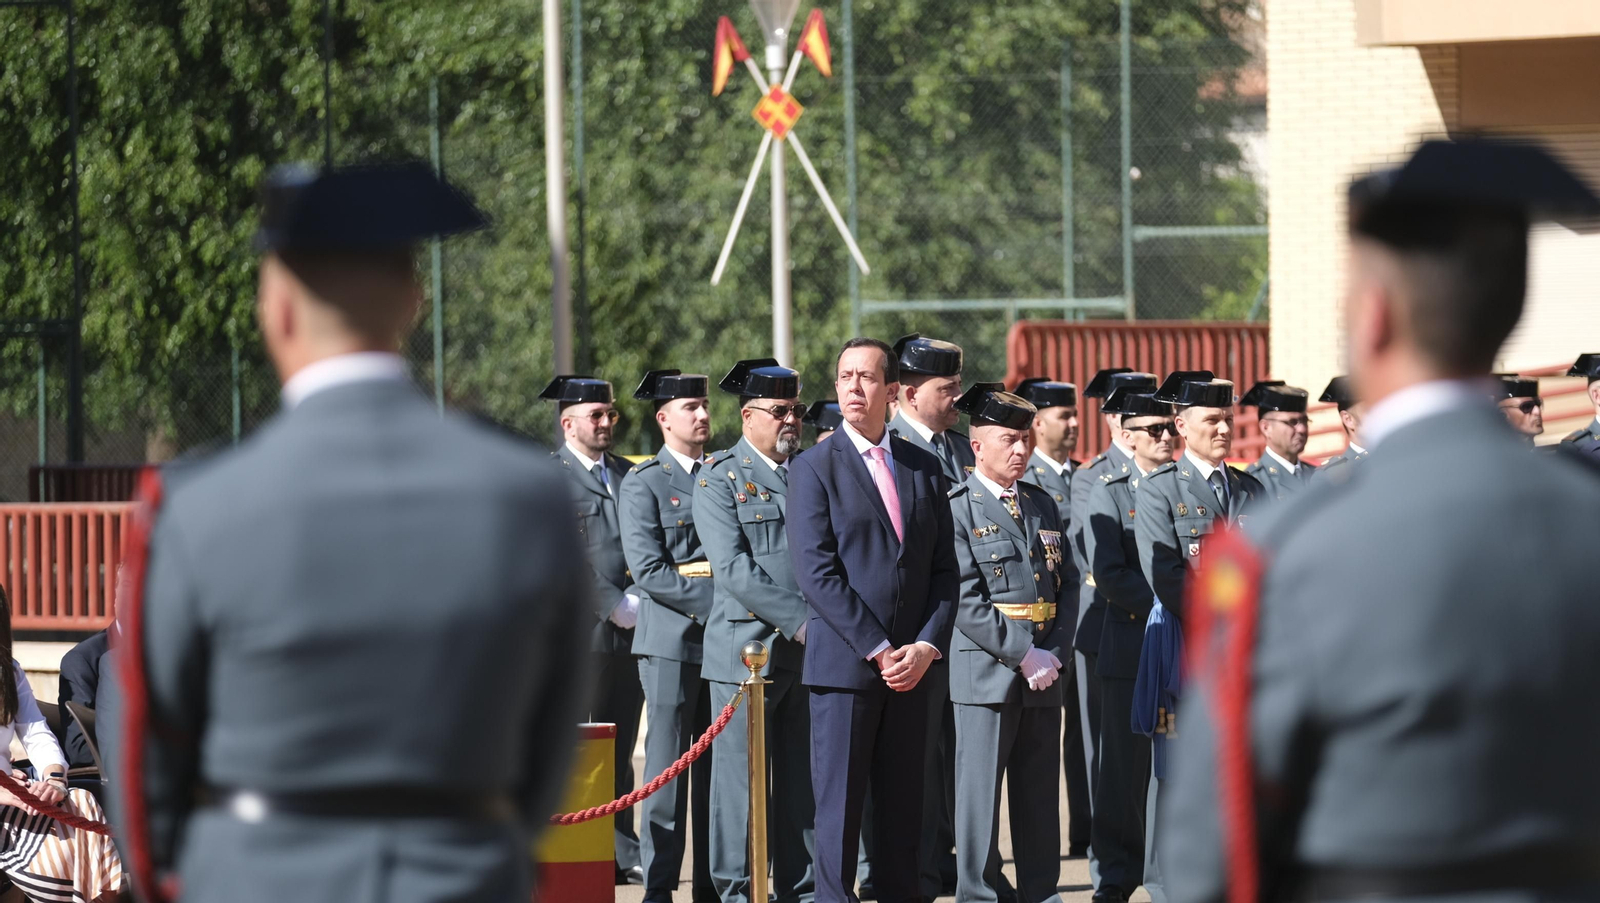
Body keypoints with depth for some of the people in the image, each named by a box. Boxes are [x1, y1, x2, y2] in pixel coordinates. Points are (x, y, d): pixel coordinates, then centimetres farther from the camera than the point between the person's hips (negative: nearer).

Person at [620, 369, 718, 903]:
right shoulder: (644, 483, -2)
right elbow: (648, 569, -10)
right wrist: (713, 602, -16)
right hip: (672, 641, -5)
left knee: (718, 767, 6)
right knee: (668, 766, -4)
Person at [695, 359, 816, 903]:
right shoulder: (719, 479, -2)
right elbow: (733, 569, -11)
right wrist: (798, 620, -16)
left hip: (812, 652, 5)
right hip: (748, 651, -4)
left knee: (805, 778, 7)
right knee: (742, 777, -1)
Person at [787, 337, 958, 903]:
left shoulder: (924, 470, 12)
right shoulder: (813, 469, -2)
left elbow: (945, 570, 11)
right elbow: (816, 574, -10)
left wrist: (926, 646, -5)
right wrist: (878, 650, -14)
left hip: (910, 666, 4)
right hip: (843, 664, -4)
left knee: (903, 807, 6)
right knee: (839, 806, -3)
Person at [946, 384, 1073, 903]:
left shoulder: (1042, 506, 14)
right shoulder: (958, 510, -5)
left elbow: (1067, 585, 12)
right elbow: (966, 600, -13)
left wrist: (1054, 655, -3)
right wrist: (1023, 657, -15)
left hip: (1044, 673, 6)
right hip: (987, 671, -6)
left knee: (1040, 794, 10)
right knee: (980, 793, -2)